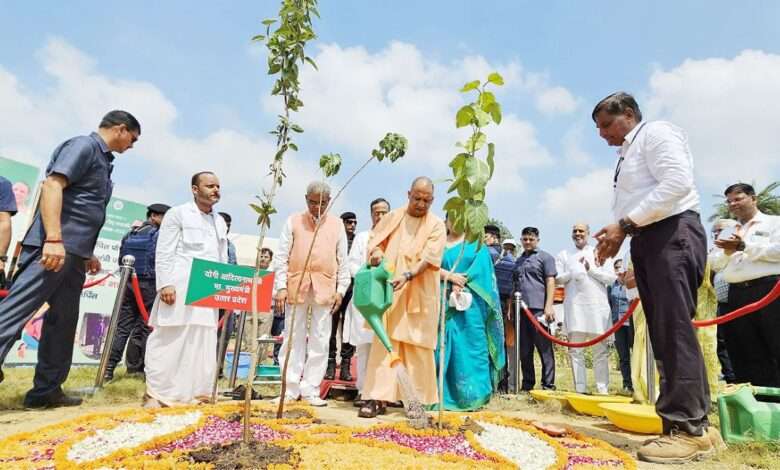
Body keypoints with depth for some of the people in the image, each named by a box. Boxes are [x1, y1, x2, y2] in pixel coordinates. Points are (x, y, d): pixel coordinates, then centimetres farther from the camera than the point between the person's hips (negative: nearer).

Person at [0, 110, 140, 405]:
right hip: (55, 246, -10)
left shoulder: (102, 160, 22)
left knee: (63, 322, 12)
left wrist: (87, 253, 25)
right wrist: (54, 239, -28)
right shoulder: (84, 145, -5)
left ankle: (46, 391, 20)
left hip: (73, 253, 10)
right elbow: (52, 185, -19)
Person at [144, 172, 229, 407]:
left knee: (200, 342, 7)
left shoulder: (220, 222, 18)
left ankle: (191, 391, 17)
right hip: (179, 287, -5)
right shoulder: (177, 213, 2)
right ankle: (156, 392, 10)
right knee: (169, 340, -1)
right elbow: (164, 253, -5)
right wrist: (165, 284, -15)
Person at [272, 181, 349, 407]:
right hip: (296, 286, 0)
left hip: (325, 288, 1)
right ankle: (290, 389, 15)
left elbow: (342, 260, 8)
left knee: (320, 342, 3)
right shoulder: (293, 221, 6)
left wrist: (341, 290, 1)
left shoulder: (337, 224, 8)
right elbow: (282, 257, 3)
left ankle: (310, 390, 13)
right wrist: (281, 287, -5)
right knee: (293, 339, 5)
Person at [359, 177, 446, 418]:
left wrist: (407, 276, -26)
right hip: (389, 293, 2)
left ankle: (418, 399, 15)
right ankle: (379, 397, 4)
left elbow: (429, 258, -11)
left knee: (417, 347, 4)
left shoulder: (436, 225, 0)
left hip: (419, 296, -2)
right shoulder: (392, 217, 8)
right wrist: (376, 252, -11)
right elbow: (374, 239, 13)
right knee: (384, 343, 0)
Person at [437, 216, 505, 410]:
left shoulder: (476, 245, 12)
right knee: (443, 346, -1)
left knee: (469, 346, -4)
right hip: (443, 302, 2)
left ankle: (472, 396, 3)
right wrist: (450, 276, -15)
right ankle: (444, 396, 4)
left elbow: (480, 268, -3)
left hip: (469, 304, -1)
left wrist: (462, 283, -16)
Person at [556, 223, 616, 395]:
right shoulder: (564, 255, 15)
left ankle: (603, 389, 7)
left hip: (597, 306, 0)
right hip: (574, 307, 0)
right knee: (576, 351, -1)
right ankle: (580, 389, 4)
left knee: (600, 350, 2)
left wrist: (591, 269, -6)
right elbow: (557, 279, 5)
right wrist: (572, 273, -10)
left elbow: (611, 277, 4)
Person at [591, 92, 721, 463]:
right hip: (647, 240, 9)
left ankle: (687, 429, -8)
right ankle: (696, 424, 11)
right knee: (664, 333, 5)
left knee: (674, 329, -13)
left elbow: (677, 183, -18)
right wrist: (619, 233, 4)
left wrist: (625, 224, -18)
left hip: (672, 233, -9)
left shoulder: (656, 132, -2)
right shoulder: (627, 155, 24)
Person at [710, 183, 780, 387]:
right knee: (750, 354, 7)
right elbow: (714, 264, 14)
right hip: (738, 295, 5)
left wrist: (744, 246, -11)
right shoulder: (728, 231, 21)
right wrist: (727, 252, -4)